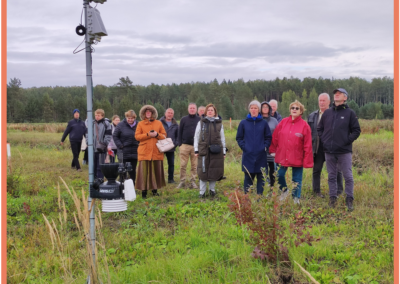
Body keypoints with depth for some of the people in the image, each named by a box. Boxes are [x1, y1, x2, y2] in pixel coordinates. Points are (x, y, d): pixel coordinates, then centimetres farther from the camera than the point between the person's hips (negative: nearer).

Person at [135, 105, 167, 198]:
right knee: (144, 171, -5)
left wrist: (157, 134, -9)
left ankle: (154, 189, 14)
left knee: (156, 171, 2)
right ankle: (144, 190, 1)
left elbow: (164, 135, 11)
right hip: (144, 151, -2)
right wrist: (148, 134, -11)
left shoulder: (158, 123, 14)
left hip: (157, 151, 2)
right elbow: (137, 136, 0)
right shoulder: (140, 124, 10)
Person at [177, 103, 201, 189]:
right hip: (185, 145, 0)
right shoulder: (184, 119, 8)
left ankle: (193, 182, 12)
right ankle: (182, 181, 8)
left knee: (194, 165, 4)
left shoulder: (199, 120, 8)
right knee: (183, 165, 0)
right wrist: (179, 144, -1)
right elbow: (180, 132, 7)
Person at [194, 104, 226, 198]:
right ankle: (202, 192, 6)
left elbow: (222, 138, 13)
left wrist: (224, 151, 10)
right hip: (203, 150, -1)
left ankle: (212, 189, 19)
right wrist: (196, 150, 1)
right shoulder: (201, 123, 9)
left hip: (216, 151, 1)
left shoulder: (219, 123, 12)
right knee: (203, 171, -2)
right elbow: (196, 137, 7)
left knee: (215, 171, 4)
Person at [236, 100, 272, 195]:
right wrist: (243, 147, -3)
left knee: (261, 177, 5)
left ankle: (260, 196, 14)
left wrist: (265, 147, -3)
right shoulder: (243, 123, 4)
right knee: (248, 177, 4)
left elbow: (268, 137, 10)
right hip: (248, 155, 0)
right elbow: (239, 138, 9)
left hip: (261, 155, 1)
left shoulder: (264, 123, 5)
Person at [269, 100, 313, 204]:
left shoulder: (304, 125, -6)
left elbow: (307, 145, -7)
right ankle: (284, 191, 31)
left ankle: (296, 198, 21)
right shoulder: (283, 122, 2)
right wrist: (273, 150, 10)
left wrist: (307, 161, -10)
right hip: (282, 156, 2)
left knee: (297, 179, 6)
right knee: (279, 175, 3)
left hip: (297, 158, -2)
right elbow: (275, 137, 9)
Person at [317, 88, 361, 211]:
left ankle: (349, 200, 7)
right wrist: (324, 140, 5)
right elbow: (319, 128, 17)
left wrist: (347, 140, -8)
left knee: (348, 176, -2)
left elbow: (356, 131, 1)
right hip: (329, 151, 3)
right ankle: (333, 198, 20)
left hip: (344, 151, -3)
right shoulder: (327, 112, 9)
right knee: (331, 176, 11)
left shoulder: (350, 113, 0)